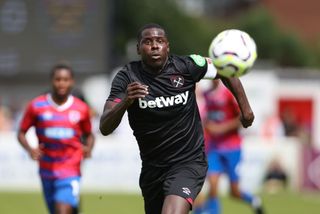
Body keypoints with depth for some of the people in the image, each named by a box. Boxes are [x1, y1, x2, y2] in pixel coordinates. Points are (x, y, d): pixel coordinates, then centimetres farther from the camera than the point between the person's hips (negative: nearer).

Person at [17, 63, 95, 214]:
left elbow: (88, 135, 15)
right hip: (47, 171, 2)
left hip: (70, 171, -2)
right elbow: (21, 133, 6)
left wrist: (88, 148, -7)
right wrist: (30, 149, -13)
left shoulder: (81, 109, 1)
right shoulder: (37, 106, -1)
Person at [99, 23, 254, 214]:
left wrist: (245, 108, 9)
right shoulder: (127, 77, -10)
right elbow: (105, 128, -19)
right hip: (152, 167, 3)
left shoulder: (186, 66, -10)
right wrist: (125, 102, -37)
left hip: (189, 162, -3)